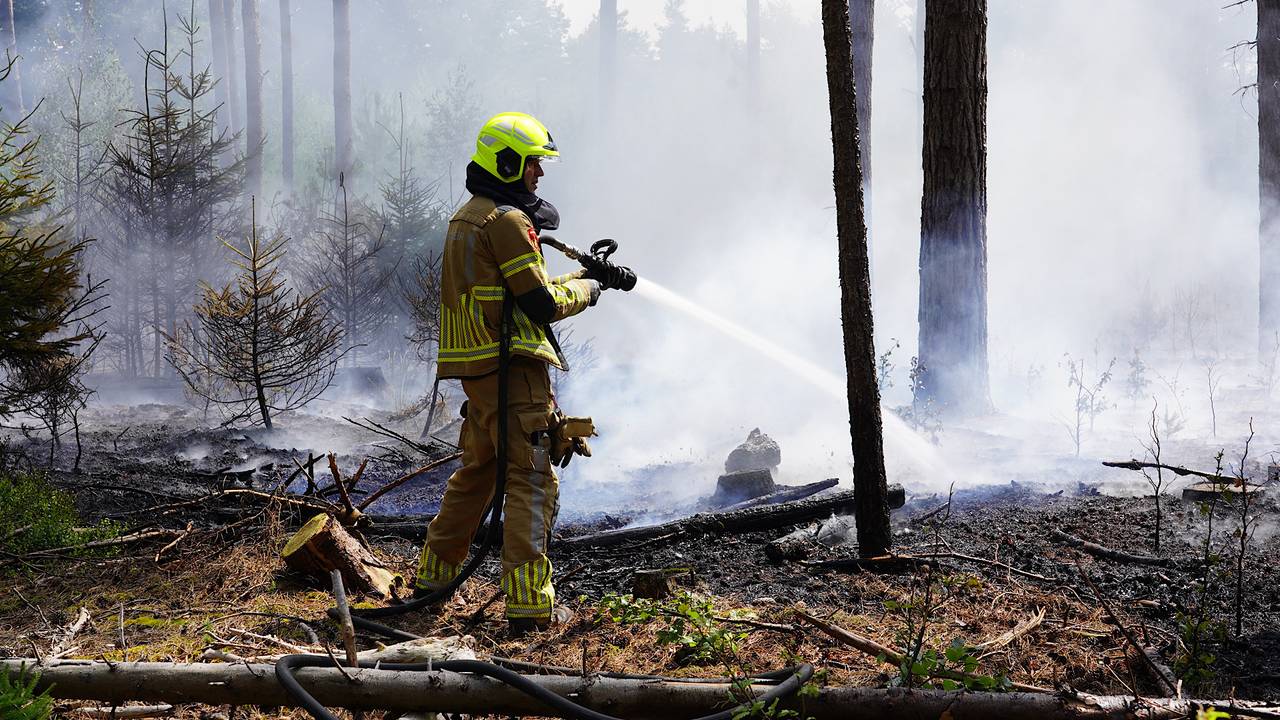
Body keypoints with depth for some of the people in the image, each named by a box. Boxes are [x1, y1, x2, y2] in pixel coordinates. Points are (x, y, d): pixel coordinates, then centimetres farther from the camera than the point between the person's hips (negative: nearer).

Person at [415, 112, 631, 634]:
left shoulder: (466, 218, 17)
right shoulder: (507, 220, -14)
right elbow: (543, 304, -15)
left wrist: (586, 276, 17)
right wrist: (588, 288, 2)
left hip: (475, 367, 10)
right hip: (511, 367, -10)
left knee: (477, 470, 23)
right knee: (531, 482, -8)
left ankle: (433, 575, 31)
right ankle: (527, 603, -12)